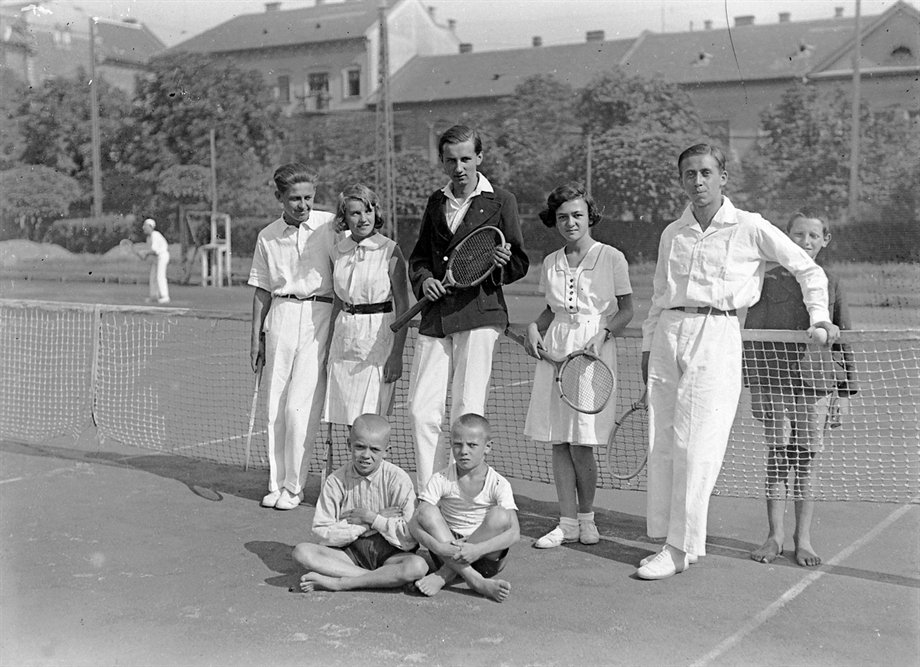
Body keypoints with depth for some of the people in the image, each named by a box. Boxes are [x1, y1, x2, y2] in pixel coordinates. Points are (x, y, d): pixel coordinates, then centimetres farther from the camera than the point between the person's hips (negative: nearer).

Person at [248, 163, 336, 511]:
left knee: (300, 406, -7)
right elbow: (262, 290, 15)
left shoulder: (330, 225, -1)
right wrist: (256, 336, 11)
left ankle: (294, 486, 4)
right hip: (281, 316, 3)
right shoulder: (268, 237, 9)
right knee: (275, 405, 4)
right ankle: (276, 482, 14)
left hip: (319, 315, -3)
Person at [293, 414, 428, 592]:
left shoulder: (398, 479, -9)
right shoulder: (336, 481, -4)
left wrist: (371, 518, -13)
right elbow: (323, 533, -10)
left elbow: (410, 538, -13)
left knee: (418, 566, -34)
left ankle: (337, 582, -24)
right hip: (350, 551, 2)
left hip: (387, 553, -1)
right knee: (302, 552, -23)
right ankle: (382, 578, -23)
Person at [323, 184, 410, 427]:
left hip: (378, 339, -5)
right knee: (349, 421, 5)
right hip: (344, 337, 5)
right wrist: (329, 349, 14)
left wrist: (397, 354, -12)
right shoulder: (338, 252, 8)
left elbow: (402, 306, -6)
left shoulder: (390, 250, -6)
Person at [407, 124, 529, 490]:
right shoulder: (436, 201, 17)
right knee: (421, 410, -1)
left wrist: (501, 263, -16)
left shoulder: (501, 201, 5)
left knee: (467, 412, -3)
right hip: (435, 316, 4)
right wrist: (424, 279, 2)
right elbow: (419, 255, 23)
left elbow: (520, 263, 6)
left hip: (479, 313, -4)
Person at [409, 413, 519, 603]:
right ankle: (475, 581, -33)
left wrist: (478, 549, -36)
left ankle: (445, 575, -23)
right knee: (427, 512, -24)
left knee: (499, 516, -28)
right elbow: (414, 523, -16)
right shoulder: (441, 480, -6)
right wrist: (438, 547, -35)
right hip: (448, 549, 1)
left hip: (486, 558, -1)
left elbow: (514, 532, -21)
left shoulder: (498, 484, -9)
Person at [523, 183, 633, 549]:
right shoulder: (550, 263, 11)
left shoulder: (611, 258, -2)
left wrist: (603, 333, -15)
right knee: (558, 442, 4)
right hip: (554, 348, 5)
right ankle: (567, 522, 13)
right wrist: (535, 327, 3)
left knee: (581, 443, -5)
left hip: (593, 351, -4)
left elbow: (626, 310, 1)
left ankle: (587, 517, 15)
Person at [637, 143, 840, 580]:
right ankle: (669, 538, 11)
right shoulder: (672, 233, 14)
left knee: (695, 446, -9)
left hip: (716, 335, -5)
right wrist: (648, 345, 16)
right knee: (661, 444, 2)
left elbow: (809, 269, 9)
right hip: (668, 332, 5)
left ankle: (682, 548, -1)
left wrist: (819, 318, 1)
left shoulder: (750, 228, 1)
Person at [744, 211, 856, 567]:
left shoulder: (831, 285, 7)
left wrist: (844, 390, 6)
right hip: (775, 382, -1)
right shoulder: (769, 281, 3)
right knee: (778, 455, 1)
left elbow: (843, 339, 10)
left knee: (805, 459, 4)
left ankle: (803, 538, 14)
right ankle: (774, 536, 10)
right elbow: (751, 335, 4)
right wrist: (753, 386, 0)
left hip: (816, 383, 1)